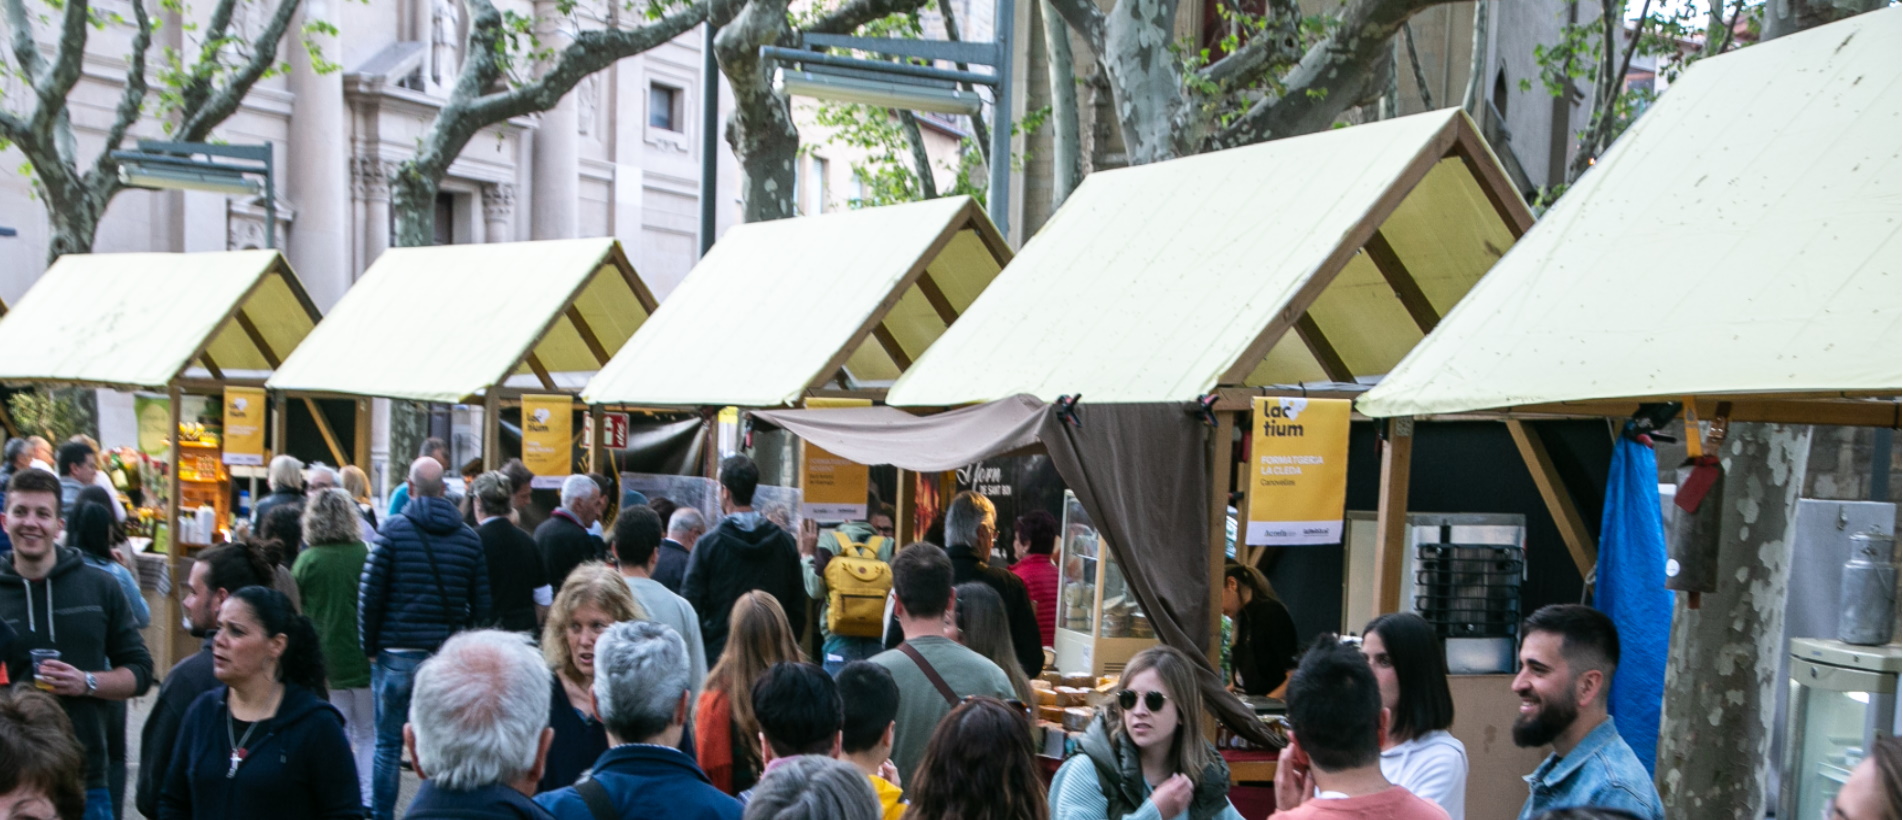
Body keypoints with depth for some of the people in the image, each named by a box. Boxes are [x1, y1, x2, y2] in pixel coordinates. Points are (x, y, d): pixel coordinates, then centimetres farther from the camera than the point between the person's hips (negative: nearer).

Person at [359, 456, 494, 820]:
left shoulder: (394, 529, -5)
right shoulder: (469, 537, 4)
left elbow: (370, 592, -6)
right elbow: (481, 604, 4)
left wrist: (370, 647, 3)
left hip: (397, 654, -2)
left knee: (388, 744, 7)